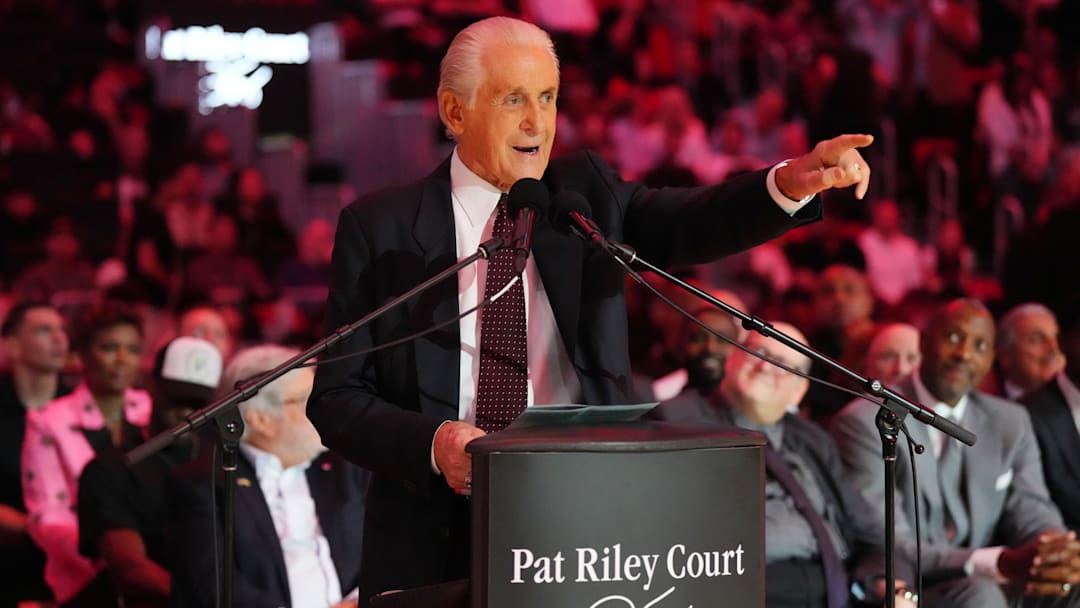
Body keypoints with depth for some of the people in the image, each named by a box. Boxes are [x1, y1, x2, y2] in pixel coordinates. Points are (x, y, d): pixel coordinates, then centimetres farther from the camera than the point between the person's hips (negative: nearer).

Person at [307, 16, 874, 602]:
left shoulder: (584, 192, 8)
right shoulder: (378, 227, 1)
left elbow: (694, 223, -10)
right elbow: (336, 399, -1)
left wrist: (792, 182, -30)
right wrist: (433, 443, -20)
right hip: (435, 544, -2)